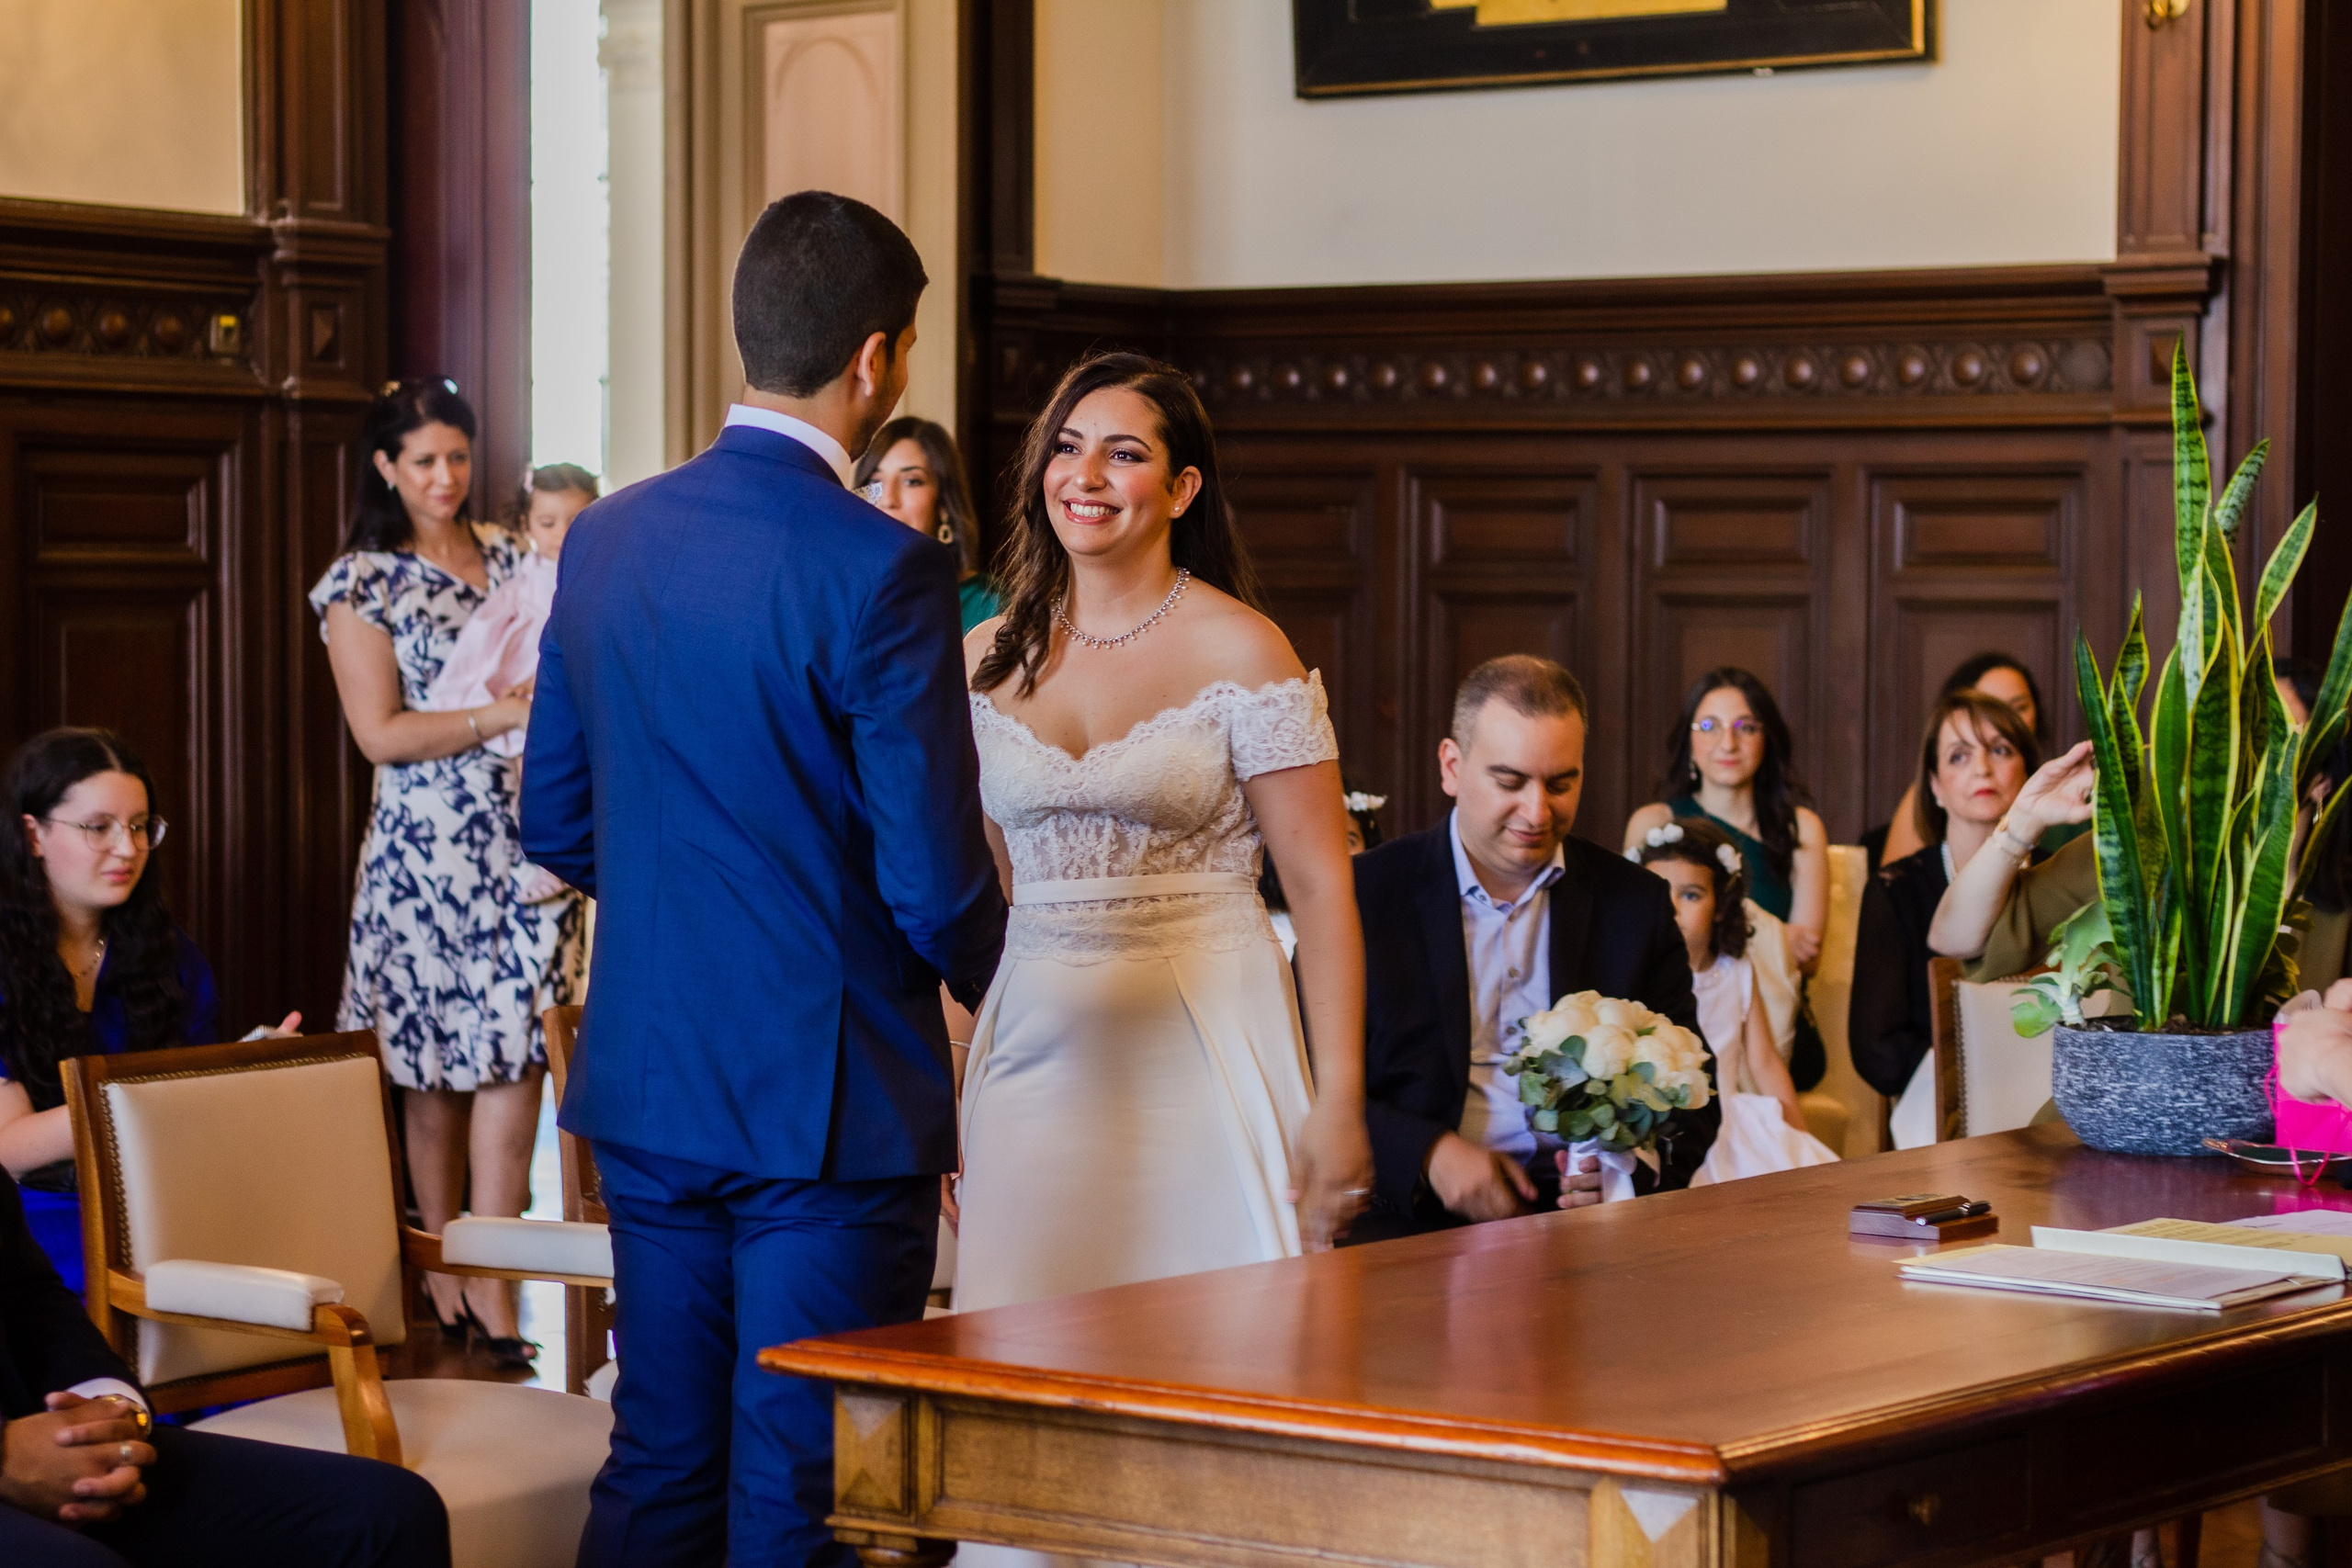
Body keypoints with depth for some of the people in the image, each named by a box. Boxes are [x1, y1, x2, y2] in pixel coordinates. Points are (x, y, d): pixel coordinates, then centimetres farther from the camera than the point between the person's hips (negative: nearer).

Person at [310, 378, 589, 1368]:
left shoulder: (512, 560, 12)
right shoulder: (362, 583, -1)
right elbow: (380, 733, -9)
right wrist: (504, 714, -17)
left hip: (526, 837, 3)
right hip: (427, 844, -3)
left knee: (514, 1056, -5)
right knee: (437, 1074, 2)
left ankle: (493, 1283, -4)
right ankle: (445, 1273, 16)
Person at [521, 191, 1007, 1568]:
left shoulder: (606, 538, 3)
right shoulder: (882, 572, -18)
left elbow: (554, 822, 11)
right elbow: (938, 884, -16)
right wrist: (975, 965, 6)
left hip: (644, 1086, 6)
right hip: (831, 1098, -6)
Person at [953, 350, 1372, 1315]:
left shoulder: (1239, 650, -4)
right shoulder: (988, 659, 9)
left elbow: (1319, 884, -6)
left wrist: (1339, 1100, -13)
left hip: (1205, 1052, -3)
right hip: (1034, 1051, 4)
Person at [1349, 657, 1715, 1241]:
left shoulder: (1636, 903, 13)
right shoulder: (1363, 896, 5)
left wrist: (1639, 1162, -10)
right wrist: (1427, 1154, -14)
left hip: (1584, 1208, 2)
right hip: (1413, 1214, -2)